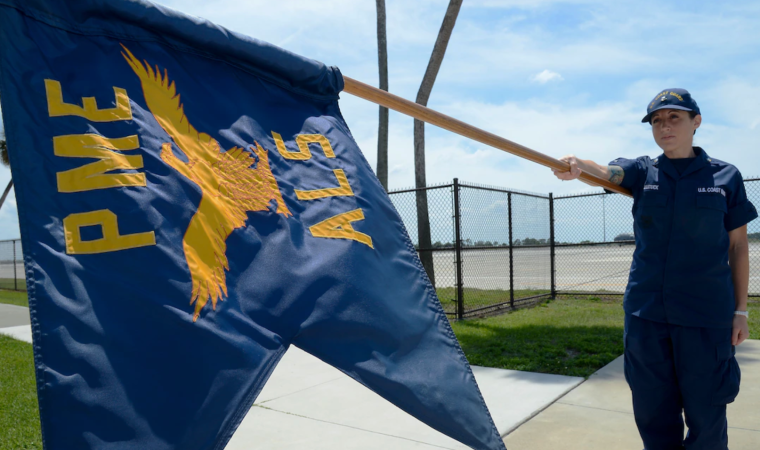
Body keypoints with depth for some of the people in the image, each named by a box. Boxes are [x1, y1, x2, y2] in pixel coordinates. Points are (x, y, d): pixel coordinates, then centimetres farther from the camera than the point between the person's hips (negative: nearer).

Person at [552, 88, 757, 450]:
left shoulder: (725, 176, 1)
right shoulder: (642, 172, 4)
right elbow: (605, 172, -17)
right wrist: (578, 166, -41)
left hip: (706, 314, -2)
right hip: (646, 311, 2)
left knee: (706, 413, 8)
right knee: (653, 410, 14)